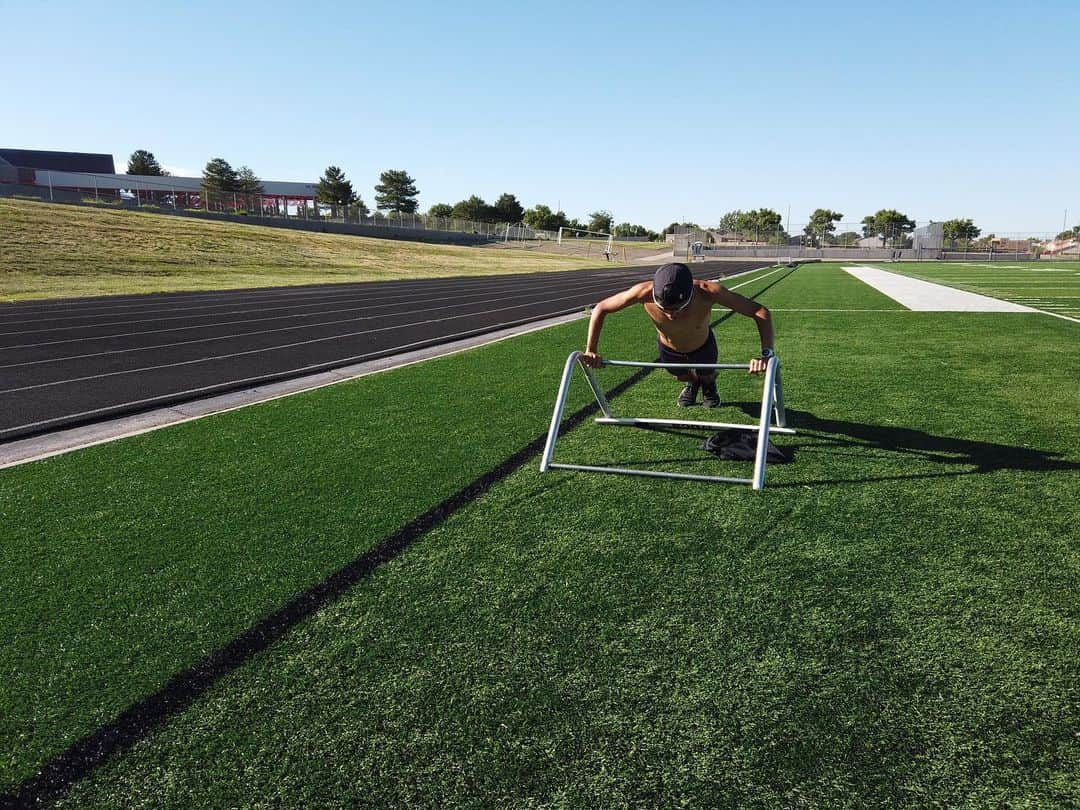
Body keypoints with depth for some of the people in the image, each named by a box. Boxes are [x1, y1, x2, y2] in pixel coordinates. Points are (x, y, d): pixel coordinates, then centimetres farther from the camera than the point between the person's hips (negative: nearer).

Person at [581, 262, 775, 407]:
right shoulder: (645, 292, -44)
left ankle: (708, 386, 58)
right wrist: (590, 350, -31)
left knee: (707, 377, 22)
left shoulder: (708, 292, -46)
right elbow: (600, 309, -27)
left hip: (702, 346, -1)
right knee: (682, 376, 25)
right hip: (668, 348, 1)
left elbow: (761, 312, -39)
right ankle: (691, 383, 61)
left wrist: (767, 353, -52)